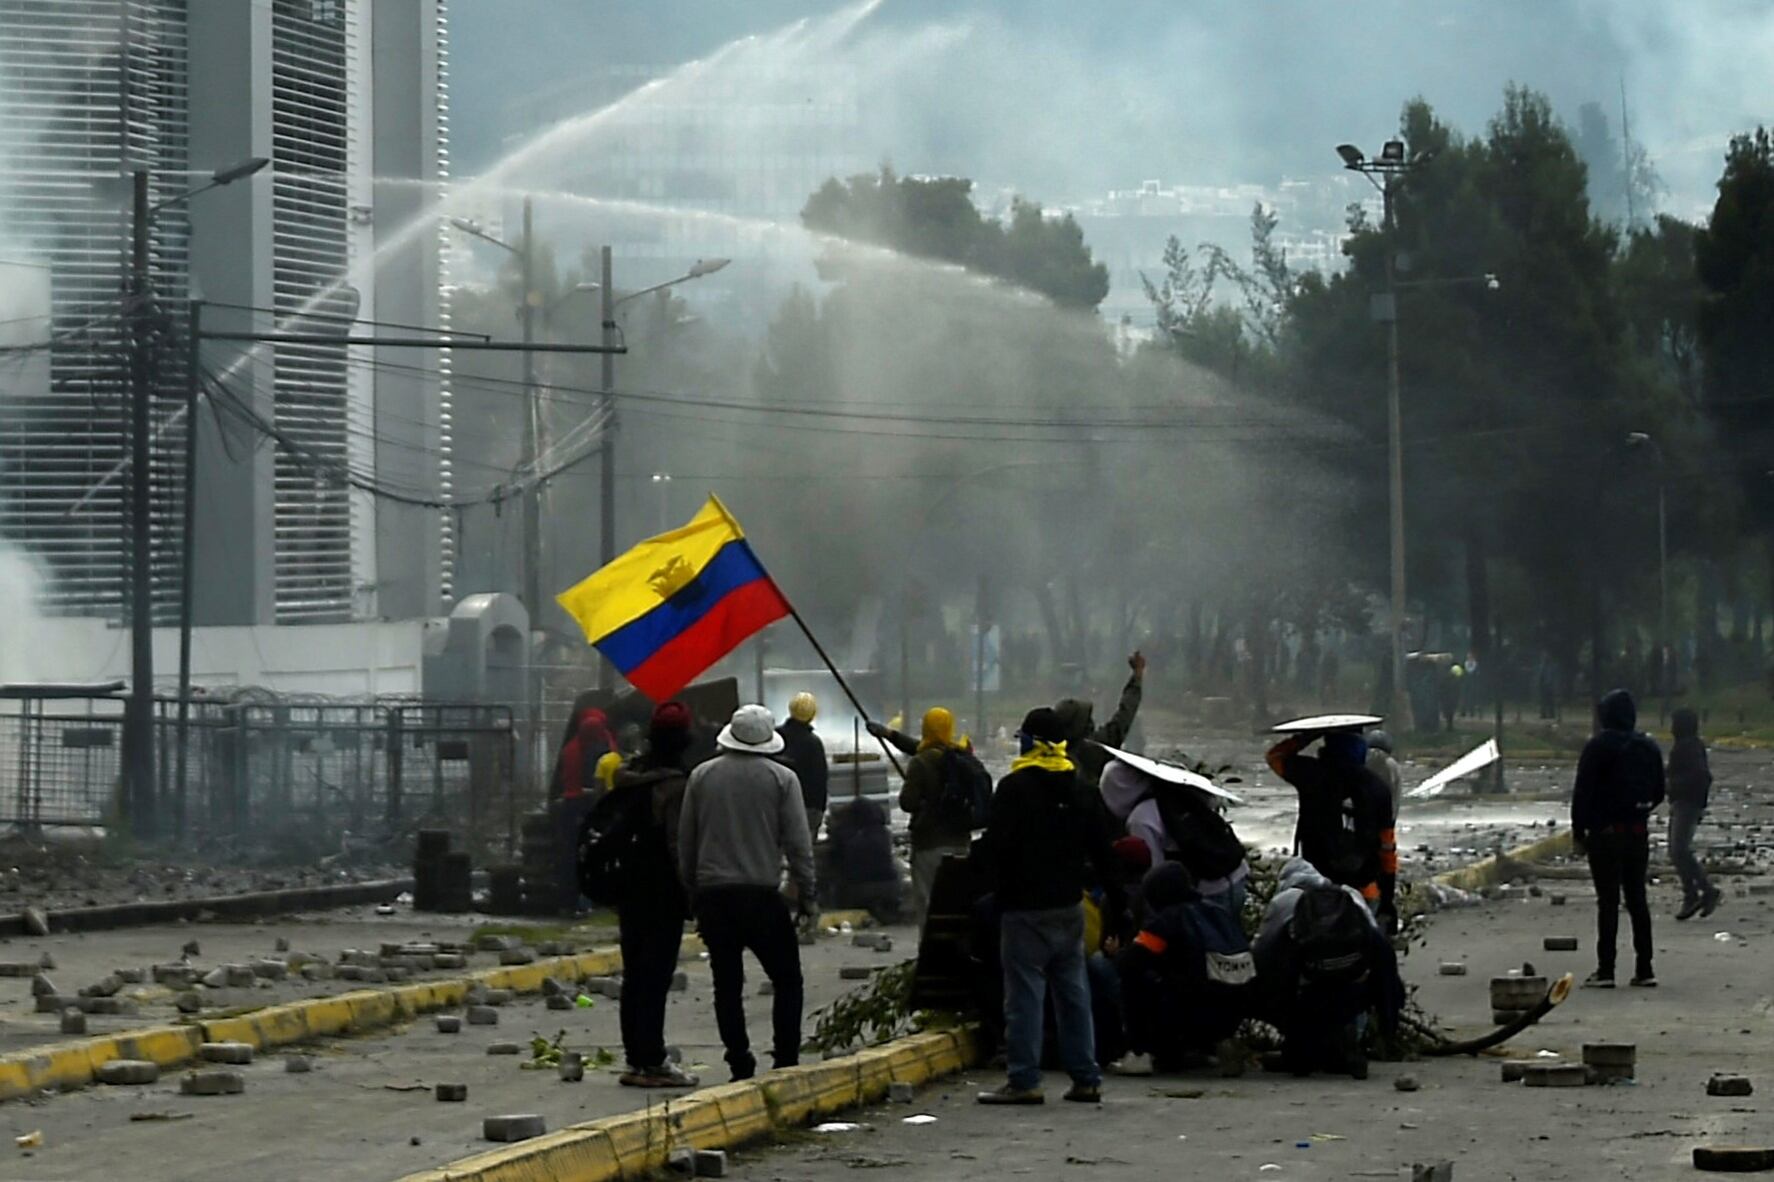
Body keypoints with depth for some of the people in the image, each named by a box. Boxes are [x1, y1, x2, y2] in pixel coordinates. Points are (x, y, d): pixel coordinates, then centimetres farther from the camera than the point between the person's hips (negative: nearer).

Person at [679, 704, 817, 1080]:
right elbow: (798, 843, -4)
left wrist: (692, 891, 17)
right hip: (761, 894, -3)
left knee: (727, 984, 7)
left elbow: (685, 841, 9)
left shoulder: (702, 777, 6)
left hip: (712, 894, 3)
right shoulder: (781, 778, -2)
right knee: (786, 979, 7)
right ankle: (785, 1061, -1)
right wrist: (806, 894, 3)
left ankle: (740, 1065, 5)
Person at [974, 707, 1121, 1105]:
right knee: (1073, 990, 11)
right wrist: (1113, 895, 20)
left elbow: (998, 846, -15)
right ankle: (1086, 1078, 12)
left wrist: (999, 891, 1)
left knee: (1025, 993, -5)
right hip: (1070, 906, 7)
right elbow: (1101, 850, 14)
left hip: (1026, 908, -7)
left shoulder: (1014, 787, -11)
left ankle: (1024, 1080, -7)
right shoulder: (1079, 790, 11)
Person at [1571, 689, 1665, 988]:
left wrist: (1578, 829, -3)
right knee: (1637, 899, 10)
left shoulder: (1598, 746, -10)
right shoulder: (1649, 747, 8)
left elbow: (1582, 792, -11)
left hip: (1605, 832, -5)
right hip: (1639, 831, 5)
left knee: (1608, 900, -4)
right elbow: (1658, 792, 14)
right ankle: (1645, 969, 9)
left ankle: (1605, 969, -6)